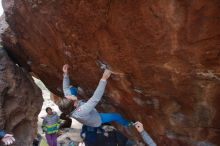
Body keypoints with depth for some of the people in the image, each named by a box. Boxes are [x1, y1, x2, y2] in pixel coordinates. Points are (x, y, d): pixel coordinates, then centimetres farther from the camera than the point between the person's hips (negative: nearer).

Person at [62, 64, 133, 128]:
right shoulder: (81, 112, -50)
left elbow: (66, 88, -13)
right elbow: (96, 98, -54)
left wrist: (65, 74, -20)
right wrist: (104, 79, -56)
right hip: (96, 120, -5)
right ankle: (127, 123, 43)